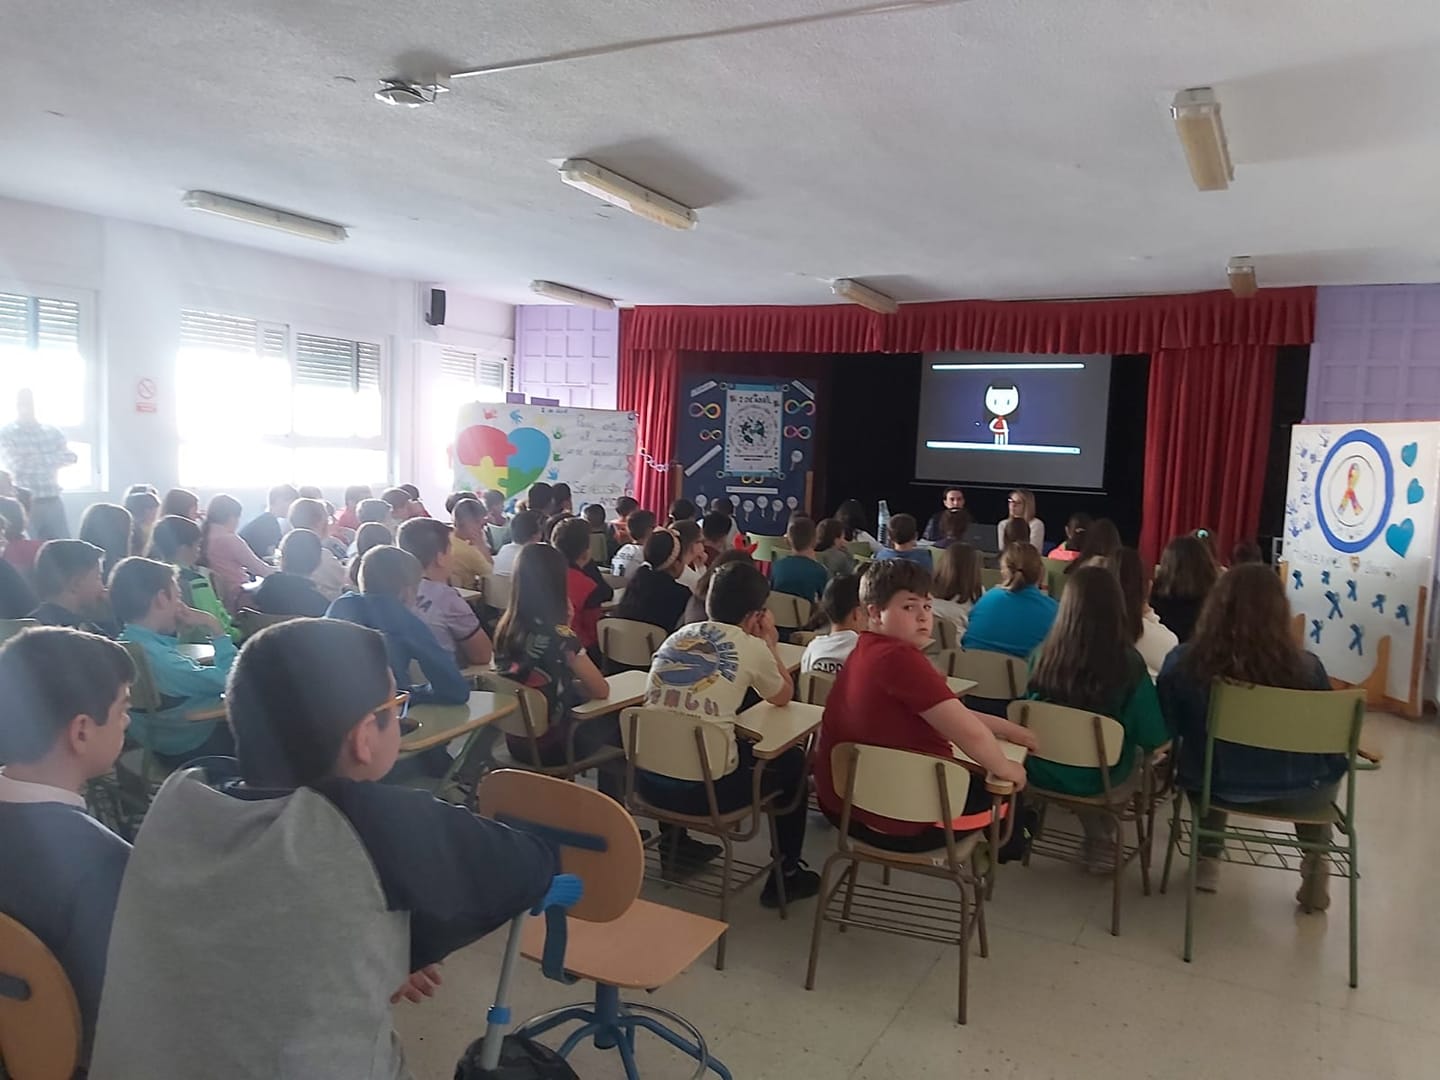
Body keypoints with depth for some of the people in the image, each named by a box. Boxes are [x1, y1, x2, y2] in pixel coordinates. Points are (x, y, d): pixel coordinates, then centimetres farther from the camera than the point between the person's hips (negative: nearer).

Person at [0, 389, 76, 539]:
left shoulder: (53, 432, 11)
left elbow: (71, 457, -1)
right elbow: (16, 465, -12)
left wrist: (33, 458, -8)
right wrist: (51, 458, -4)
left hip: (52, 502, 3)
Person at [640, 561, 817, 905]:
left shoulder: (679, 635, 8)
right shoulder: (751, 647, -4)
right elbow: (783, 696, 14)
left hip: (648, 780, 5)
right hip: (706, 790, -5)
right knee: (793, 760, 20)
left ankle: (675, 840, 42)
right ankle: (786, 874, 27)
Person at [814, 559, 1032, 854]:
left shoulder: (868, 650, 5)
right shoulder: (898, 657, -28)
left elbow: (951, 714, 14)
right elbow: (969, 733, -28)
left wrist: (1009, 729, 16)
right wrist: (1005, 768, -9)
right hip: (899, 821, -9)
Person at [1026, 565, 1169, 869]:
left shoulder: (1044, 653, -17)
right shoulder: (1128, 662, -23)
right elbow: (1154, 738, -16)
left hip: (1041, 770, 2)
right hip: (1095, 778, -2)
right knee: (1138, 754, 28)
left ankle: (1098, 837, 42)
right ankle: (1101, 842, 39)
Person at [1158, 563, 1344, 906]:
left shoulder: (1183, 662, -20)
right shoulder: (1306, 668, -21)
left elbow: (1167, 728, -2)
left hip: (1215, 786, 0)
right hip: (1296, 793, 0)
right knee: (1328, 762, 35)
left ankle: (1208, 860, 39)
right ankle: (1316, 868, 37)